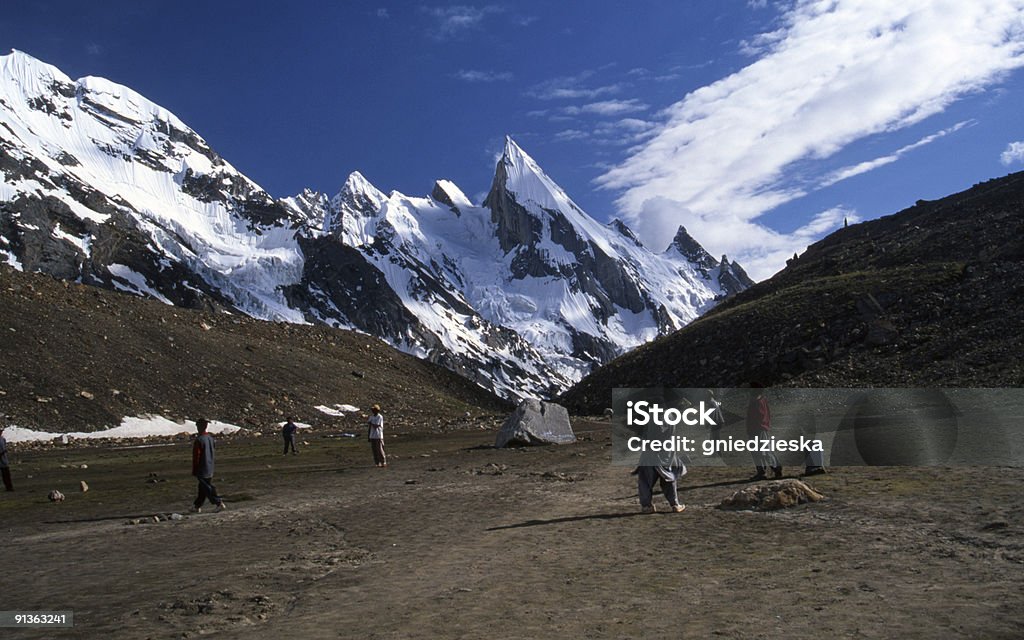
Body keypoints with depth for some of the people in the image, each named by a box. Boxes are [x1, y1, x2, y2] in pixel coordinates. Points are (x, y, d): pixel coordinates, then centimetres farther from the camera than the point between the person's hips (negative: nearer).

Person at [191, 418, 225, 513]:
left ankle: (219, 503, -7)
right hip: (210, 469, 7)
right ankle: (197, 506, 22)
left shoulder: (198, 440, -18)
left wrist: (194, 470, -8)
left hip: (202, 469, -7)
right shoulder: (210, 438, 5)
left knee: (207, 488, -2)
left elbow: (196, 456, -16)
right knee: (202, 488, 14)